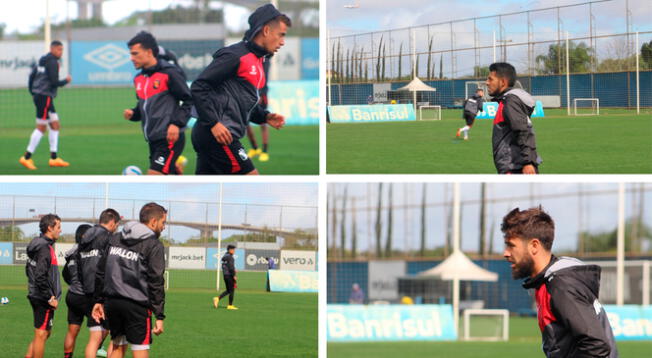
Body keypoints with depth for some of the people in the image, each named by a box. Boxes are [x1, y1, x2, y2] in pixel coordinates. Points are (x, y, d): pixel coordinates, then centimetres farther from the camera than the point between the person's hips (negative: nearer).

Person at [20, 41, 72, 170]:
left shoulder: (43, 61, 16)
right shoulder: (52, 62, -12)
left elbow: (32, 76, 20)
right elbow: (54, 82, -18)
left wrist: (33, 93, 23)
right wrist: (66, 81, -1)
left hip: (38, 96, 10)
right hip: (45, 96, -10)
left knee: (55, 125, 11)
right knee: (41, 127, -7)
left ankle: (54, 158, 9)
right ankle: (27, 157, -7)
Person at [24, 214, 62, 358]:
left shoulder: (36, 246, 12)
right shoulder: (45, 248, -19)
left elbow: (29, 270, 21)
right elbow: (40, 277, -26)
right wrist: (50, 298, -19)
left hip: (36, 296, 10)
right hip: (43, 299, -10)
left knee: (45, 333, 19)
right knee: (41, 334, -1)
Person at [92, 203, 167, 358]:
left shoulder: (115, 239, 12)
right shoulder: (154, 245, -7)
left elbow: (100, 271, 13)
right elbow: (156, 282, -12)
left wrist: (99, 300, 19)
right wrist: (159, 316, -11)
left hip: (112, 302, 6)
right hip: (137, 305, -6)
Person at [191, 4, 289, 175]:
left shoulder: (258, 60, 18)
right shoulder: (235, 55, -12)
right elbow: (198, 87, -15)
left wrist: (265, 117, 8)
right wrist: (214, 123, -21)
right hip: (217, 134, -10)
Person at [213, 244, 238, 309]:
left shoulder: (224, 256, 14)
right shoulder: (229, 257, -14)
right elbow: (231, 267, -21)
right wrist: (234, 275, -19)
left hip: (225, 275, 9)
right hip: (230, 275, -9)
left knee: (228, 291, 14)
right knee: (232, 290, 0)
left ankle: (218, 299, -3)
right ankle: (230, 305, 3)